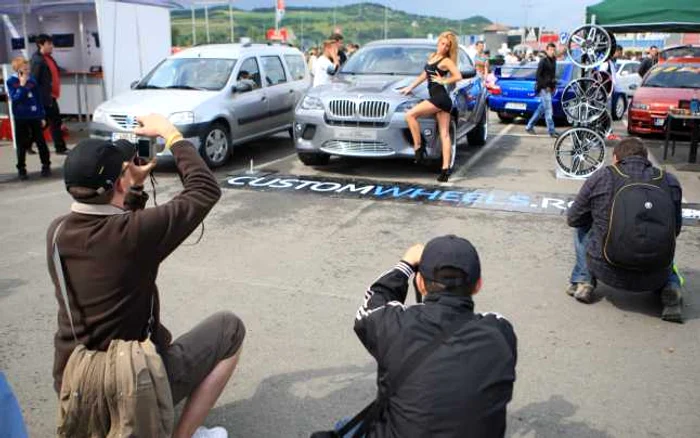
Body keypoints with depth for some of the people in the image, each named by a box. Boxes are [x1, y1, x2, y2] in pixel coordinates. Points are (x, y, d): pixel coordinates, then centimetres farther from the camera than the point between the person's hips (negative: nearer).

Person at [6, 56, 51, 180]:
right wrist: (22, 85, -23)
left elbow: (38, 98, 7)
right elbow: (15, 98, -17)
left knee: (41, 141, 4)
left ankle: (46, 165, 15)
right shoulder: (11, 82, -6)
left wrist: (42, 116, 6)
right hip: (20, 118, -2)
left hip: (35, 116, 2)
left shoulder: (32, 79, 2)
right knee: (21, 144, 4)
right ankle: (21, 169, 14)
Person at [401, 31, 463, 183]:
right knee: (445, 134, 0)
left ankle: (418, 147, -10)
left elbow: (458, 76, -16)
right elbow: (424, 75, 29)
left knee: (410, 115, -13)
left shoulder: (446, 61, -4)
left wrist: (443, 81, -6)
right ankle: (446, 168, -4)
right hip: (440, 99, 8)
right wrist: (410, 87, 29)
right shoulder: (432, 56, 21)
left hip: (440, 98, -8)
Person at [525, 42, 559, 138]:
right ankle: (551, 131, -4)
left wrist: (554, 86, 13)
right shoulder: (543, 61, -9)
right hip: (544, 89, -8)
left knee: (541, 109, 13)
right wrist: (545, 86, -16)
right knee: (549, 110, -8)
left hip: (550, 89, 8)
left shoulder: (553, 61, 14)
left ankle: (529, 126, 22)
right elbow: (538, 76, -13)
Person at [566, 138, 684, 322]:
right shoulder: (670, 182, 4)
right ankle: (670, 286, 9)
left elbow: (573, 219, 7)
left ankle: (582, 281, 15)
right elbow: (675, 229, 13)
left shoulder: (601, 177, -2)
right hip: (653, 279, 2)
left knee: (582, 228, 23)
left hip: (608, 272, -2)